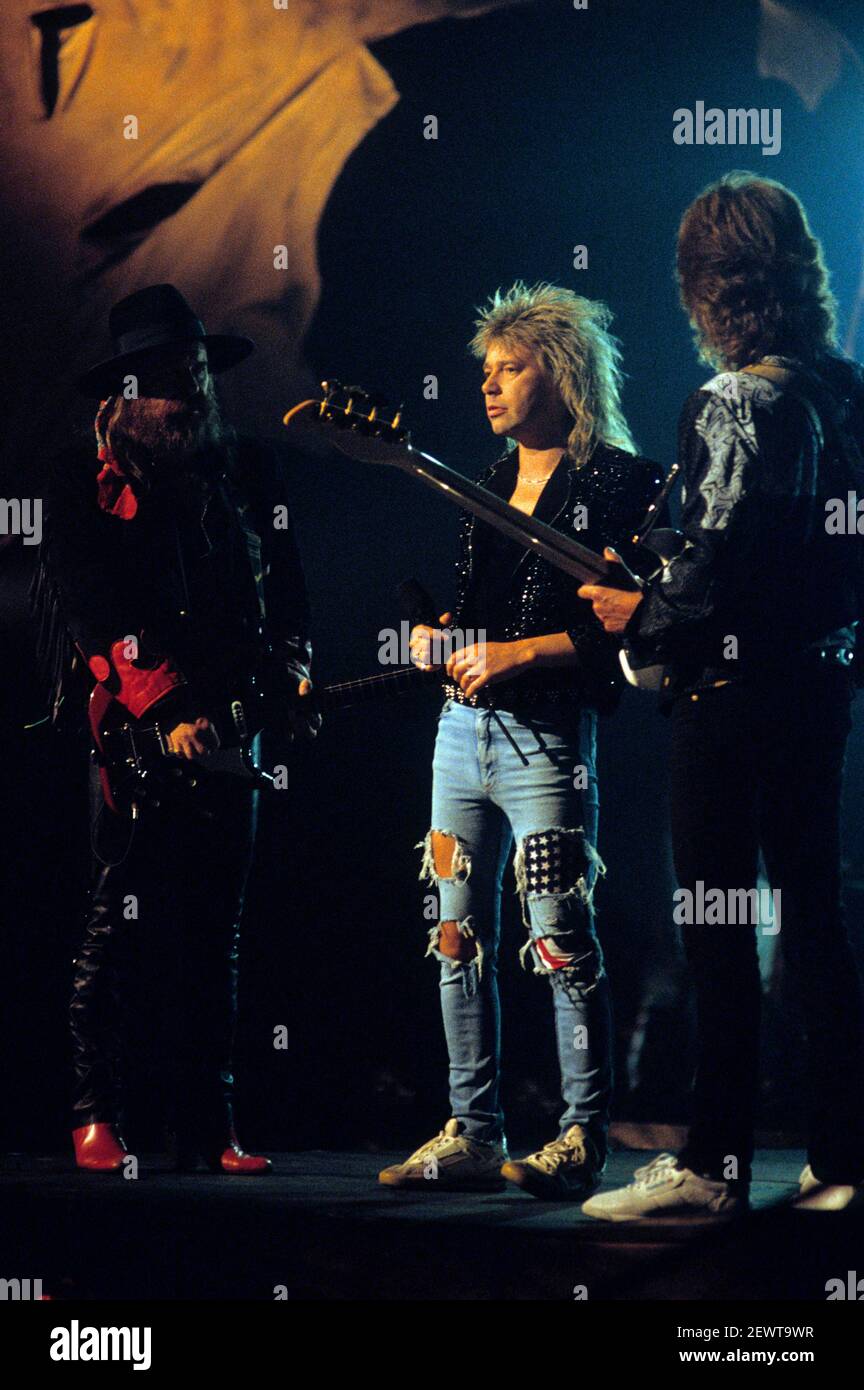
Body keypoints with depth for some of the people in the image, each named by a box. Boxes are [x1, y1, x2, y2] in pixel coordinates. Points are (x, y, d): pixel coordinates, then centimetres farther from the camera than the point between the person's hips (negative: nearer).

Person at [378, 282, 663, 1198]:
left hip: (545, 736, -7)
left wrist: (524, 653, -16)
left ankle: (583, 1141, -2)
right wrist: (432, 637, 5)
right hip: (461, 727, 8)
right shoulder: (485, 482, 17)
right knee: (459, 939, 7)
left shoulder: (618, 482, -5)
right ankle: (473, 1136, 13)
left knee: (559, 942, -8)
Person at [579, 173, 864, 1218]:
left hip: (735, 689, -8)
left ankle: (713, 1164, 0)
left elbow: (718, 565, -21)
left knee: (717, 930, -3)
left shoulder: (735, 403, -15)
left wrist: (642, 617, -5)